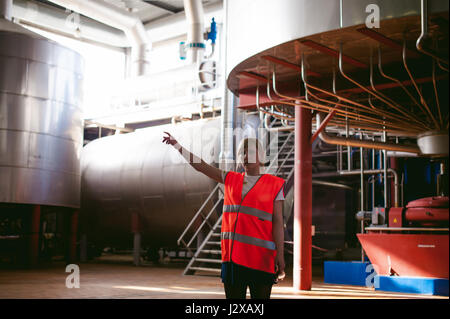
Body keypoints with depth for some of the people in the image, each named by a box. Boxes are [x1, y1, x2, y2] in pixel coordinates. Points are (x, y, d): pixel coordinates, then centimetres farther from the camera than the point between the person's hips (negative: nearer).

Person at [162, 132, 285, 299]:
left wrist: (280, 255, -11)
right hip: (232, 255, 4)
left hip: (260, 257, -4)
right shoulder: (231, 180, 13)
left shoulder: (274, 185, 1)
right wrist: (176, 144, 12)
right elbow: (201, 165, 15)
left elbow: (278, 222, -4)